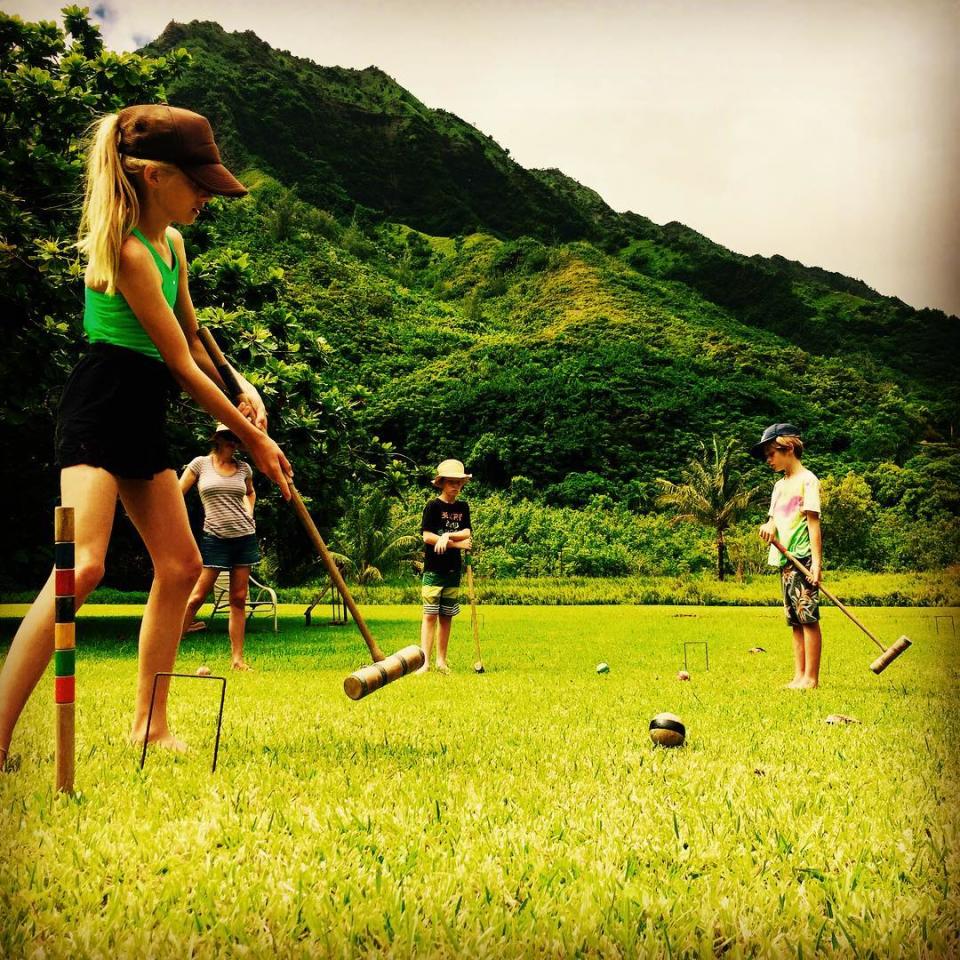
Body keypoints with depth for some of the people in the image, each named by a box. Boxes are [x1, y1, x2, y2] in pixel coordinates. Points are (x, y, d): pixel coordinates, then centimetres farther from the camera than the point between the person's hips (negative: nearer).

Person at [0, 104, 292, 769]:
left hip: (142, 419, 10)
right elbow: (181, 364, -14)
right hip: (99, 412, -10)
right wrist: (252, 438, -7)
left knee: (181, 565, 9)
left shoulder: (171, 241, 12)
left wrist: (242, 392, 9)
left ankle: (149, 724, 18)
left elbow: (192, 338, 24)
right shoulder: (128, 252, -16)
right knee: (83, 566, -24)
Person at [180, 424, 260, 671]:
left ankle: (237, 658, 7)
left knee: (239, 599, 3)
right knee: (196, 597, -7)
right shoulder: (200, 464, 0)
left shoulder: (244, 467, 9)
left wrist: (248, 514, 12)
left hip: (244, 536, 4)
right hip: (214, 538, -3)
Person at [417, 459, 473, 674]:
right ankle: (425, 661, -8)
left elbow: (467, 533, 2)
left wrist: (447, 536, -16)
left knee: (446, 616, 8)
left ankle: (441, 660, 15)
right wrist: (458, 543, -13)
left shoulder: (462, 507, 11)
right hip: (434, 569, -5)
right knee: (430, 615, -7)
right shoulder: (433, 506, -5)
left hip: (453, 570, 5)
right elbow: (427, 536, -13)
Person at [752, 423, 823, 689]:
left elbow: (813, 521, -9)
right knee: (795, 621, 7)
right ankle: (799, 676, 9)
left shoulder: (807, 480, -3)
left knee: (808, 617, -9)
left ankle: (811, 678, -9)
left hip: (803, 557, -8)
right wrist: (769, 526, -7)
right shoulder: (779, 485, 20)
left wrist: (817, 560, -15)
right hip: (784, 558, 8)